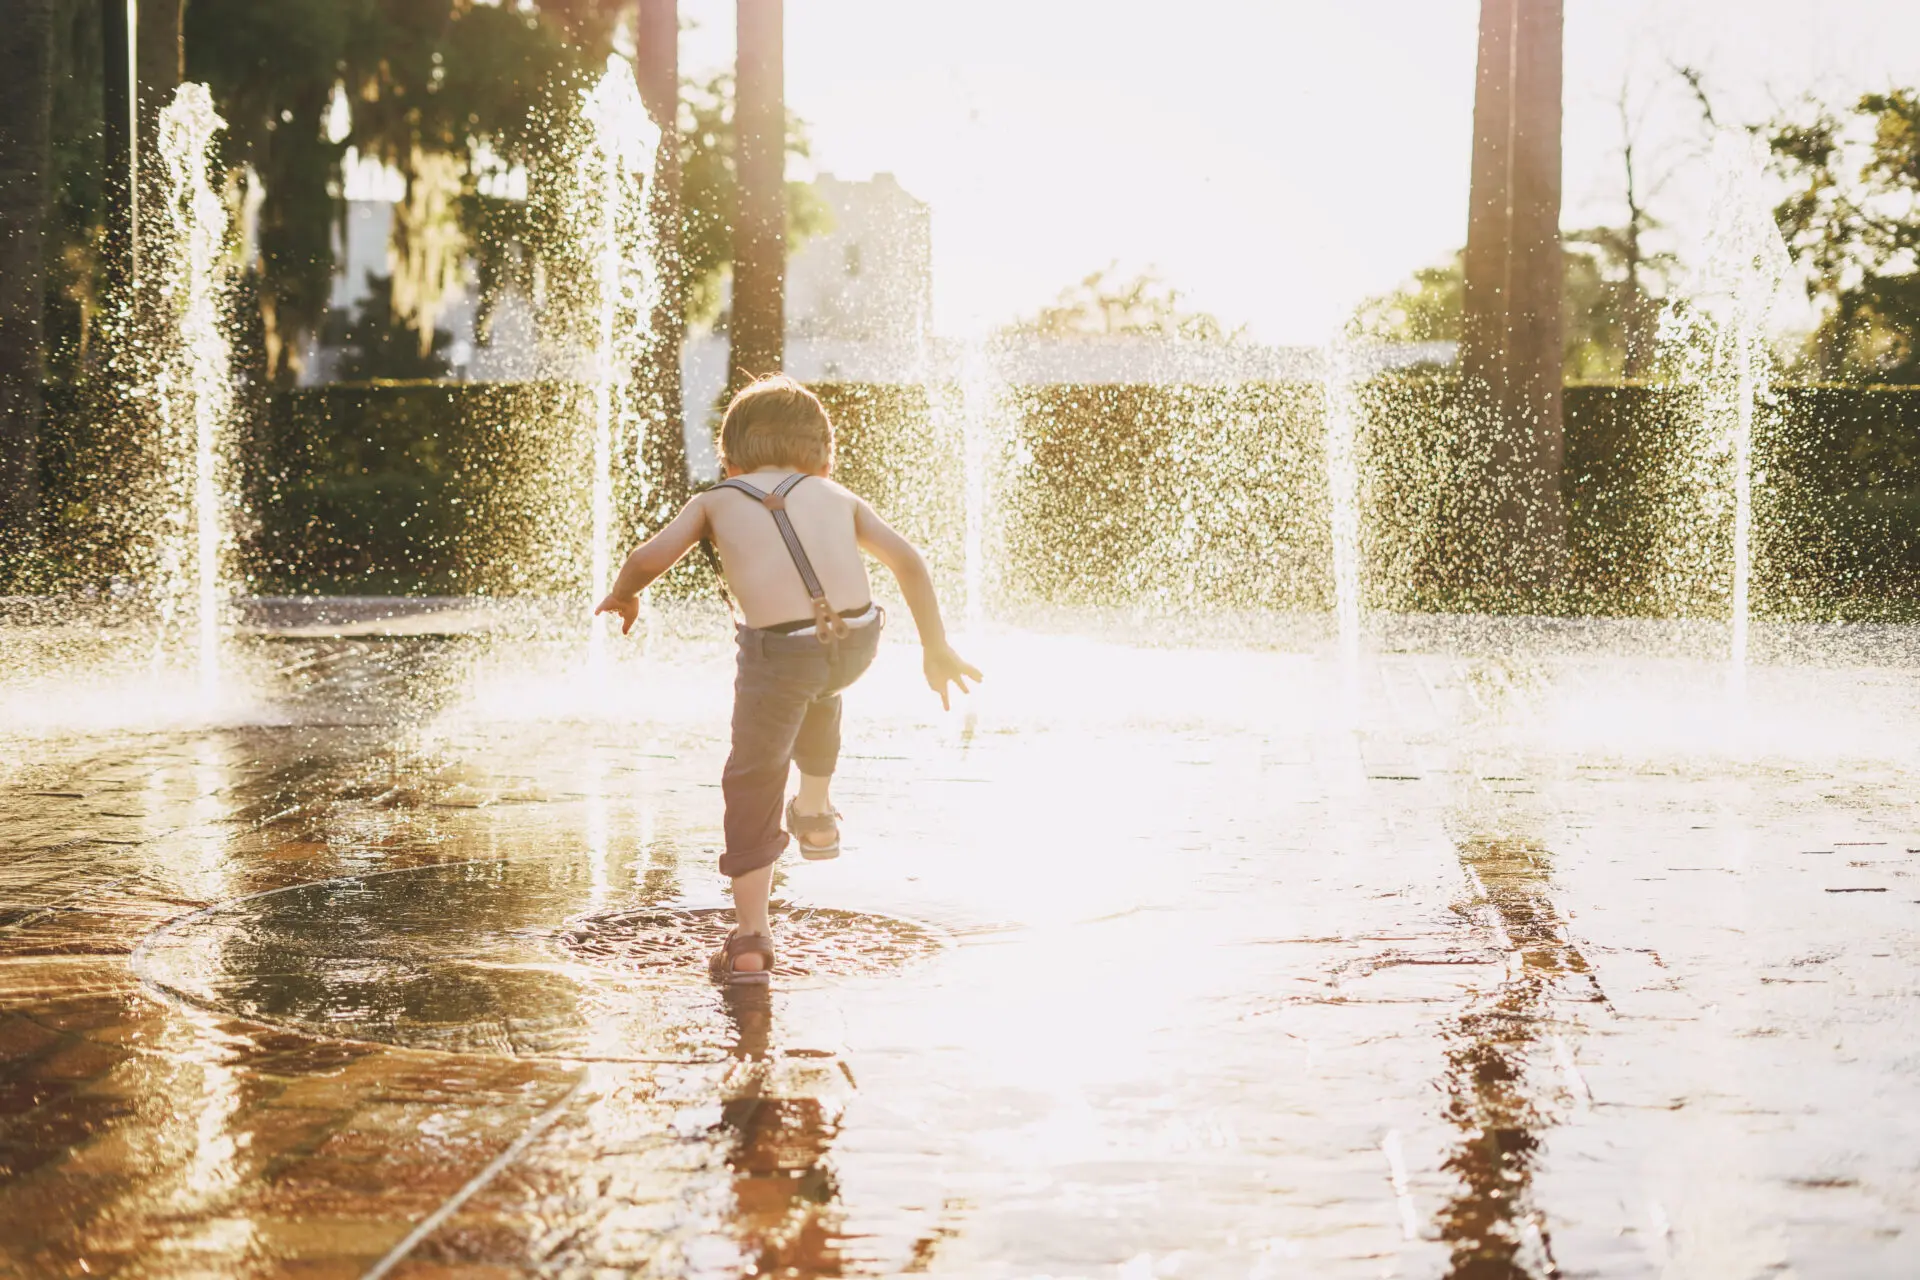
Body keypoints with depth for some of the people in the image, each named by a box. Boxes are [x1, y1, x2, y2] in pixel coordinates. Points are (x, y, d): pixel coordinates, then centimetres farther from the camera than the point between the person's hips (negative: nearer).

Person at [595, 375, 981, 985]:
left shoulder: (716, 501, 18)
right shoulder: (836, 496, 24)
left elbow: (647, 558, 6)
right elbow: (909, 561, 18)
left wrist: (623, 595, 29)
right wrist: (935, 648, 27)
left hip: (779, 650, -3)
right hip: (857, 640, 3)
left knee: (753, 782, 11)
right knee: (818, 687, 39)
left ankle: (750, 939, 9)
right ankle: (816, 812, 44)